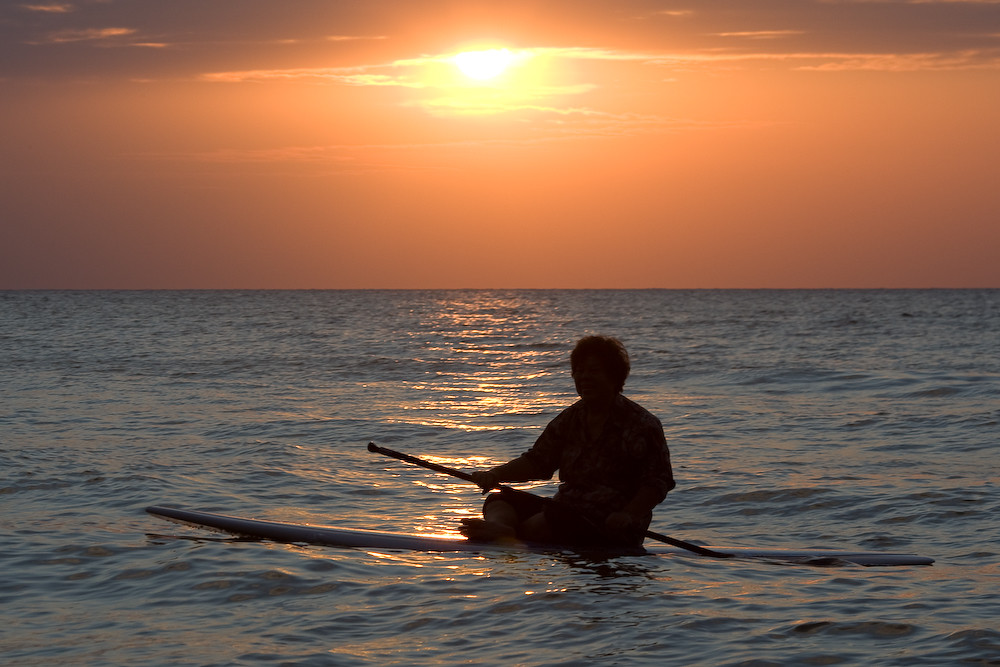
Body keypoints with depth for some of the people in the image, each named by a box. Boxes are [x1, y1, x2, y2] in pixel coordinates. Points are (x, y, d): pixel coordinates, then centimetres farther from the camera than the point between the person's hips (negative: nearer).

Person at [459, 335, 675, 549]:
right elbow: (537, 461, 12)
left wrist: (628, 516, -26)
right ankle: (500, 526, -44)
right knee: (502, 499, -12)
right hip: (566, 509, 7)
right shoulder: (570, 419, 13)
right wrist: (494, 474, -6)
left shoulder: (642, 425, -7)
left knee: (556, 518, -35)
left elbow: (658, 483, -10)